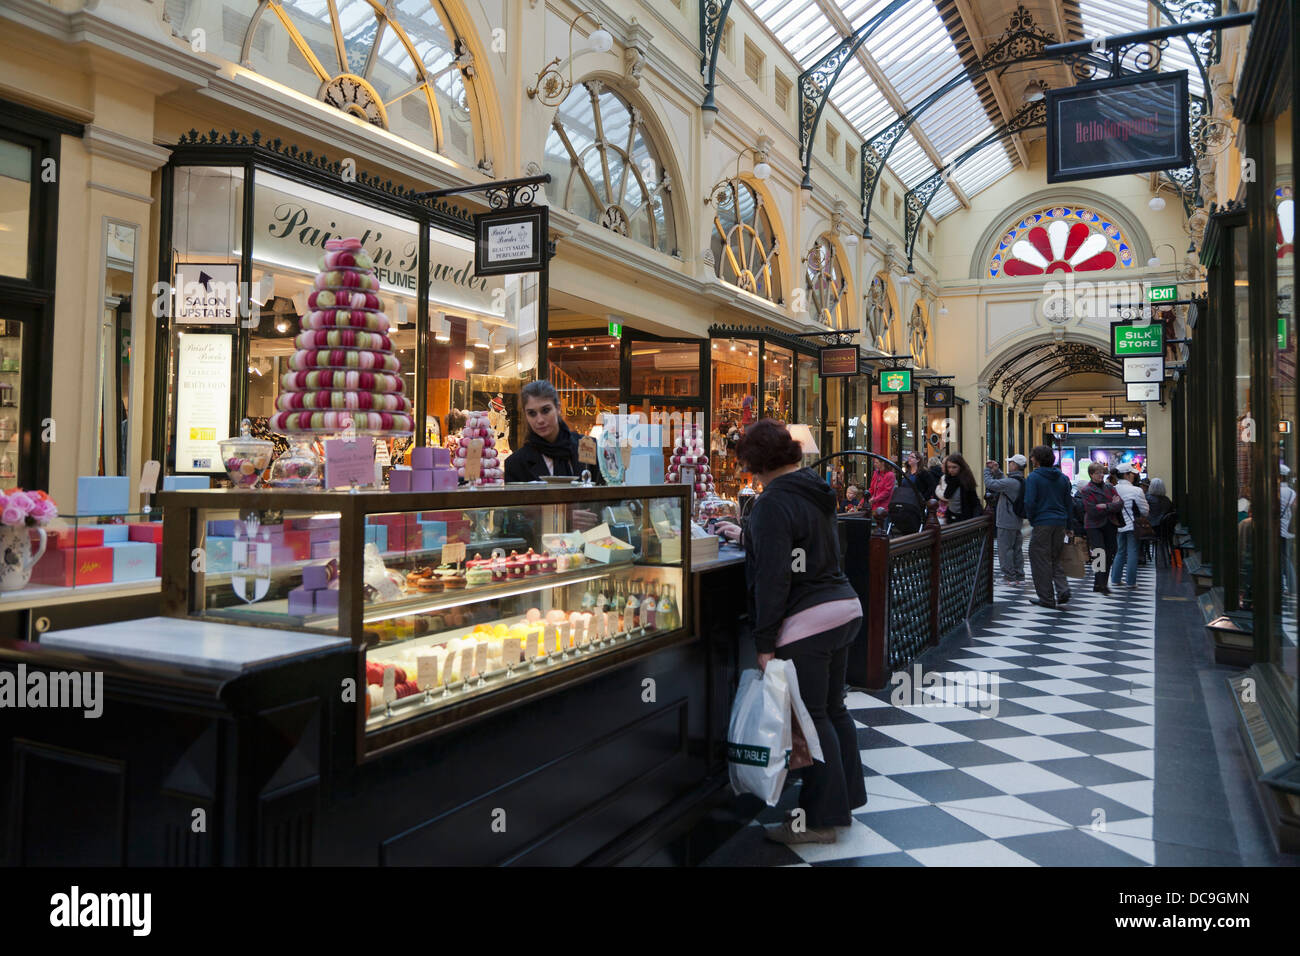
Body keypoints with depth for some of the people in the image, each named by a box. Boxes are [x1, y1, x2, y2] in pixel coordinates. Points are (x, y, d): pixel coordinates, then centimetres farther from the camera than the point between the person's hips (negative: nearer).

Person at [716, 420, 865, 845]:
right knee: (834, 709, 18)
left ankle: (821, 819, 10)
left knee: (813, 718, 0)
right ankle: (844, 801, 29)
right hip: (845, 607, 10)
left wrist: (764, 642, -15)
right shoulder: (816, 491, 13)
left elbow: (773, 577, -20)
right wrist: (747, 537, 41)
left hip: (806, 622, -9)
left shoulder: (774, 502, -15)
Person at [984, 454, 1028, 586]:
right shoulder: (1022, 482, 8)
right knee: (1017, 550, 14)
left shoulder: (1010, 482, -21)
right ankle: (1019, 576, 19)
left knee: (1005, 550, -1)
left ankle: (1010, 577, 1)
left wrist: (987, 470, -5)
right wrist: (996, 471, 11)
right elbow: (1002, 482, 20)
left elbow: (990, 483, -20)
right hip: (1018, 522, 9)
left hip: (1006, 523, -9)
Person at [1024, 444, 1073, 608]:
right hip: (1060, 523, 6)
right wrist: (1066, 523, 16)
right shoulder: (1063, 478, 11)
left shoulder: (1033, 477, -9)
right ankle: (1063, 590, 0)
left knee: (1041, 561, 2)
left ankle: (1047, 598, 5)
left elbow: (1030, 502, -15)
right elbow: (1068, 503, 12)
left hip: (1042, 523, -6)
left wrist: (1031, 520, 0)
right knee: (1055, 559, 17)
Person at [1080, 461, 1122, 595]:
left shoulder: (1109, 488, 12)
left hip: (1110, 526, 5)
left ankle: (1099, 584, 13)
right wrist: (1112, 505, -9)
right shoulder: (1086, 491, -4)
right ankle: (1101, 584, -10)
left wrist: (1106, 506, -15)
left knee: (1109, 555, 5)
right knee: (1100, 554, -14)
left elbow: (1120, 503, 1)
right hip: (1094, 526, -5)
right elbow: (1092, 511, -15)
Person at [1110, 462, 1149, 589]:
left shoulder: (1114, 489, -2)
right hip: (1132, 526, -5)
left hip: (1119, 526, 5)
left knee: (1120, 552, 16)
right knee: (1132, 552, 2)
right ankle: (1130, 581, 4)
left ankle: (1115, 579, 19)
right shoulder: (1136, 490, -15)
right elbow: (1145, 510, -8)